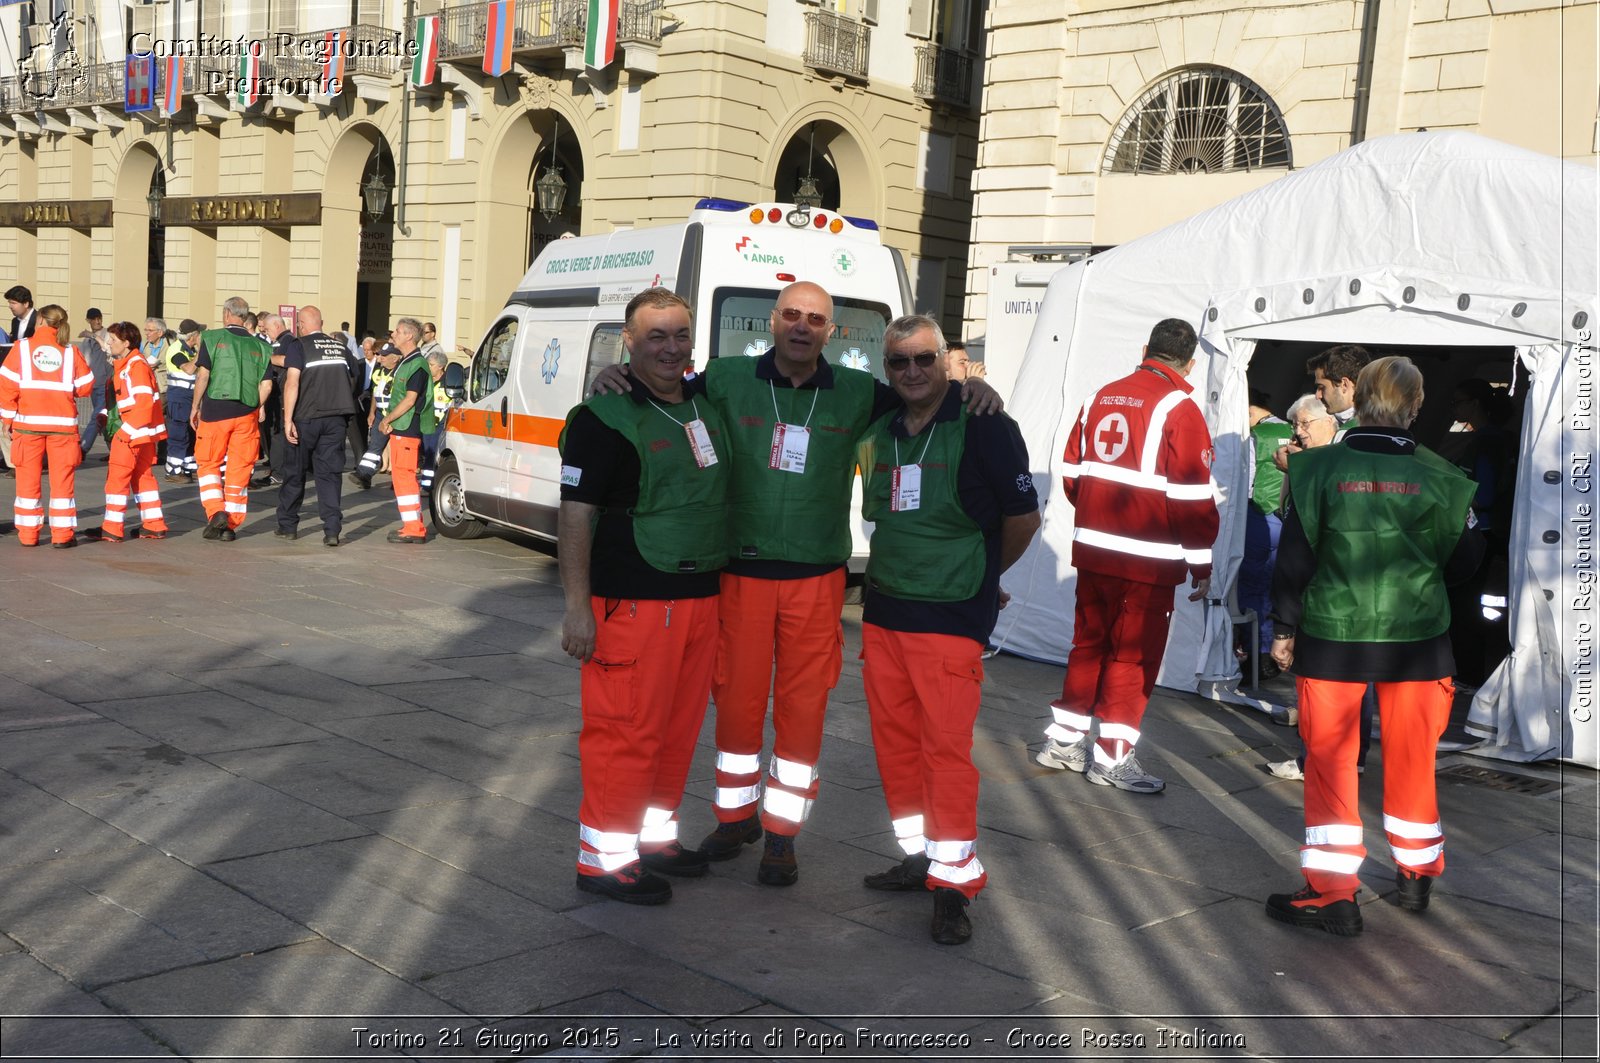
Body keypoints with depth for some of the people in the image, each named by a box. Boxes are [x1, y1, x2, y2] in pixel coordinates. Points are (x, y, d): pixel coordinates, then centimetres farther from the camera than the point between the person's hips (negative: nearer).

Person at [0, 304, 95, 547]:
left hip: (28, 422, 0)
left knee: (28, 478, 8)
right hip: (62, 424, 0)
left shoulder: (22, 347, -1)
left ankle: (28, 533, 11)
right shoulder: (71, 352, 1)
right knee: (62, 478, 4)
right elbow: (85, 386, 2)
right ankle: (62, 534, 4)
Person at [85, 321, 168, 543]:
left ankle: (112, 529, -2)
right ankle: (154, 525, 16)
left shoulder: (136, 365, -15)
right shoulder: (123, 365, 16)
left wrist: (126, 431, -22)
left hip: (136, 430, -10)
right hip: (141, 432, 10)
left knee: (117, 476, -5)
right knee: (142, 475, 13)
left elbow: (144, 403, -22)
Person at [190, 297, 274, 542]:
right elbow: (266, 385, 2)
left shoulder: (212, 338, -1)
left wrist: (196, 407, 3)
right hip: (246, 414, 2)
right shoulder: (259, 346, 6)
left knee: (208, 463, 12)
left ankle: (216, 512, -5)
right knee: (239, 469, 7)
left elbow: (203, 375, -6)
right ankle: (231, 525, 10)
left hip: (215, 410, -2)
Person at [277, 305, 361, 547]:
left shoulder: (300, 347, -5)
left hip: (307, 418, -3)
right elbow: (355, 376, 20)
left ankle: (287, 526, 20)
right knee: (330, 474, 3)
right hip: (336, 418, 3)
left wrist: (288, 420, -16)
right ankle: (332, 530, -6)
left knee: (295, 473, 11)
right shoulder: (340, 347, 10)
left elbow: (292, 383, -14)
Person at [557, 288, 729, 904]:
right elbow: (575, 515, -12)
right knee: (627, 729, -4)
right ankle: (603, 857, 10)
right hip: (632, 601, -7)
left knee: (680, 726, 15)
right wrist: (577, 606, -16)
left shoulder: (708, 406, 12)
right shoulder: (605, 416, -9)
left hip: (699, 597, 7)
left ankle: (655, 835, 30)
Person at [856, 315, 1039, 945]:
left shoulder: (984, 427, -9)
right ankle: (921, 855, 25)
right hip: (883, 611, 7)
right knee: (894, 739, 10)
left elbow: (1023, 515, -2)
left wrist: (982, 573, 9)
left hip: (950, 617, -6)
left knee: (946, 745, -7)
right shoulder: (882, 431, 9)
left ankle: (955, 881, 2)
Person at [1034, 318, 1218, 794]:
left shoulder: (1100, 398, 9)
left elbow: (1072, 473, 15)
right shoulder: (1178, 408, -11)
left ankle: (1064, 740, 24)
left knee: (1089, 642, 17)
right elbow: (1192, 495, -12)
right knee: (1134, 654, 3)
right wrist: (1200, 563, -3)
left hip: (1093, 549, 6)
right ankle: (1112, 755, 8)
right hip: (1148, 559, -6)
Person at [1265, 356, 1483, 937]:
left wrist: (1285, 628, 4)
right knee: (1411, 759, 17)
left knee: (1330, 760, 6)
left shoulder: (1319, 468, -9)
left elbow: (1295, 557, -6)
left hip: (1332, 638, -2)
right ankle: (1416, 874, 32)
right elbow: (1463, 562, 6)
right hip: (1417, 639, 2)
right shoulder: (1439, 476, -4)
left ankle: (1333, 892, 6)